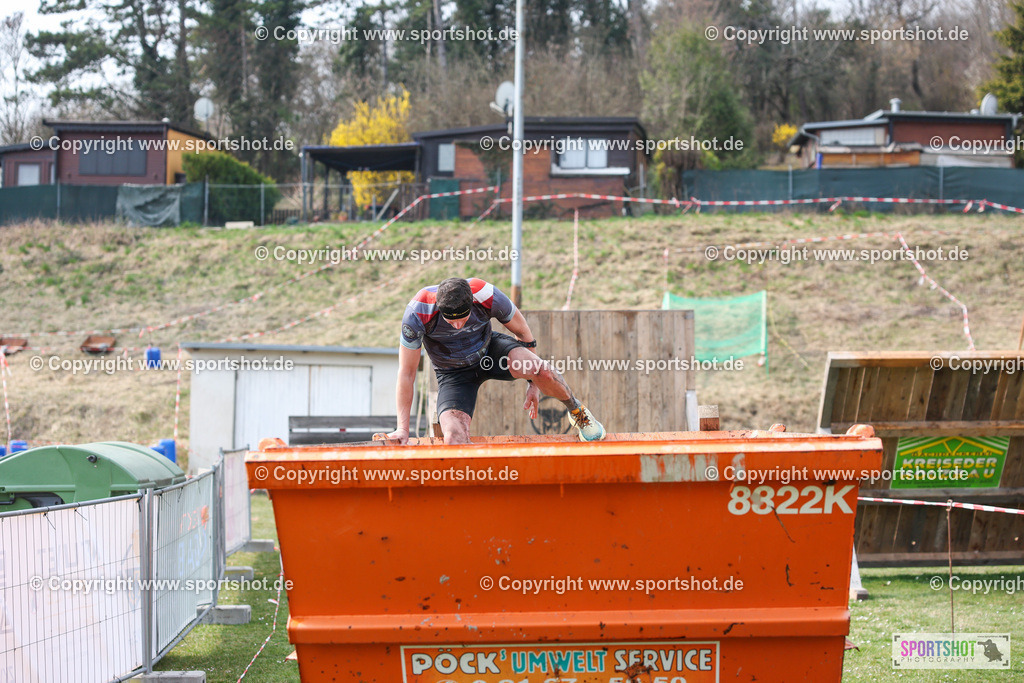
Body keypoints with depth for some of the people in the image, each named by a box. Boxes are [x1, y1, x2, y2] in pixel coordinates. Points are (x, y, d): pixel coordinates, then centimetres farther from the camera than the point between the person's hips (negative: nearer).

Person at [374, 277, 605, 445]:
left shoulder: (487, 295, -29)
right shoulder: (418, 313, -33)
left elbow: (522, 331, -8)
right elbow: (406, 373, -22)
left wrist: (533, 382, -1)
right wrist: (403, 428, -21)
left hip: (489, 349, 1)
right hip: (454, 374, -1)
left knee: (541, 370, -31)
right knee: (454, 440, -25)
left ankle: (576, 410, -1)